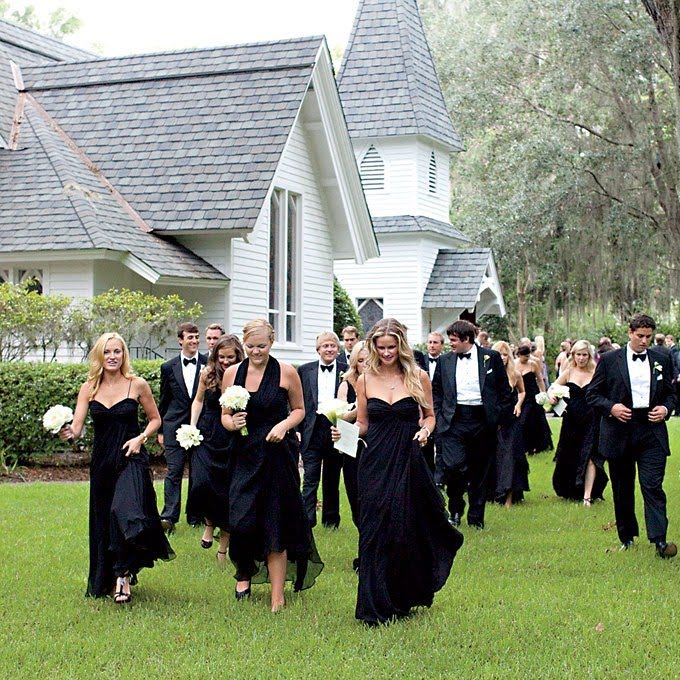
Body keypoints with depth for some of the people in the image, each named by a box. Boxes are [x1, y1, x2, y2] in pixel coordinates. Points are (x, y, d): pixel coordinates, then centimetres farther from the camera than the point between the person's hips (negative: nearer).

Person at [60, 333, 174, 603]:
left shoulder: (137, 385, -4)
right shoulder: (89, 388, 2)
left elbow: (155, 419, 8)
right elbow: (77, 426, -5)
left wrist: (140, 438, -9)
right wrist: (68, 432, -28)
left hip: (131, 459, -3)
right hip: (101, 461, 3)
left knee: (126, 513, -22)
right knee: (103, 519, 10)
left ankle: (123, 577, -12)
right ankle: (106, 580, 25)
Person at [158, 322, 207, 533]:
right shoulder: (168, 367, 7)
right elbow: (164, 400, 12)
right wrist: (160, 430, 11)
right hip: (175, 426, 0)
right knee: (174, 470, -7)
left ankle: (196, 515, 17)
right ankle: (169, 516, -13)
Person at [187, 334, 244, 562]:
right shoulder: (207, 374, 0)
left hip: (232, 441, -2)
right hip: (206, 437, 2)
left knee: (227, 492, 2)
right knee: (201, 483, -17)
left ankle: (223, 548, 17)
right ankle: (209, 524, 14)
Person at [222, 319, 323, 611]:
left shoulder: (286, 373, -2)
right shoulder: (232, 373, 5)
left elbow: (299, 409, 8)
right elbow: (225, 415, 12)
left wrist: (284, 425, -11)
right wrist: (232, 423, -11)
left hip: (278, 453, -2)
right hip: (244, 454, 2)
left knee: (276, 523, 0)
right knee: (241, 519, -7)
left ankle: (277, 596, 8)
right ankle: (244, 573, 23)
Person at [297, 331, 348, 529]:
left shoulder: (347, 371, 4)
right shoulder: (305, 370, 6)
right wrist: (297, 430, -2)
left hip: (336, 430, 1)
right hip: (312, 430, 0)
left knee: (332, 479, 11)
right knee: (310, 478, -6)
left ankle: (331, 520, 22)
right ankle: (306, 520, -8)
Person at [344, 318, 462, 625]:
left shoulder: (418, 377, 2)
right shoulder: (365, 380, 4)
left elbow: (429, 415, 11)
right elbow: (362, 425, 9)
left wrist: (425, 431, -9)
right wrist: (345, 432, -10)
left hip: (408, 462, -1)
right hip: (375, 464, 1)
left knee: (409, 529, 3)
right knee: (374, 532, -1)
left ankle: (404, 598, 24)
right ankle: (376, 606, 9)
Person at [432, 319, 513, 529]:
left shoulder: (491, 357, 2)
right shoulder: (445, 361, 8)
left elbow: (505, 390, 5)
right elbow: (436, 392, 15)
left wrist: (499, 417, 1)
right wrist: (439, 417, 5)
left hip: (482, 422, 0)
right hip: (454, 421, 1)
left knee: (480, 472, 6)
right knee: (453, 465, -15)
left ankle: (476, 518, 19)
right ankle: (455, 511, 8)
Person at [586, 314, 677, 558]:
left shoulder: (661, 360, 9)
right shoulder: (609, 360, 2)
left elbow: (670, 393, 18)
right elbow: (592, 394, 3)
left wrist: (665, 409, -3)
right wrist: (611, 407, -13)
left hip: (652, 430, 0)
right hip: (620, 432, 0)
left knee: (653, 487, -10)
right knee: (622, 489, 9)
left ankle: (659, 540, -13)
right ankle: (626, 538, 22)